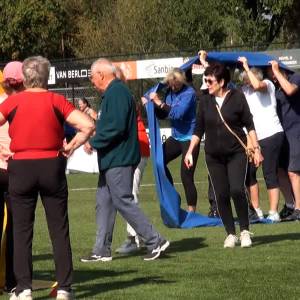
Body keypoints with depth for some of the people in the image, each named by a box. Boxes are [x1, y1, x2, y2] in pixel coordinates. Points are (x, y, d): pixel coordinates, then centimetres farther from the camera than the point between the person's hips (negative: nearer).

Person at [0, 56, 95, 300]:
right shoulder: (56, 101, -2)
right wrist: (71, 147, 1)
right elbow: (88, 126, -10)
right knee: (59, 230, 6)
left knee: (22, 231, 6)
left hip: (21, 168, 0)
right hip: (52, 166, 0)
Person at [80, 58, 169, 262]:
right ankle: (102, 250, 15)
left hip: (118, 160, -11)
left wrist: (94, 142, -14)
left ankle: (155, 241, -4)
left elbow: (116, 128, -24)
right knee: (104, 202, 11)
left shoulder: (116, 94, -16)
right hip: (114, 159, 11)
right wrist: (96, 140, 13)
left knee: (123, 201, -8)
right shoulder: (115, 92, 17)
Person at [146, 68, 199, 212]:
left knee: (186, 176, -7)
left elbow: (178, 113, -27)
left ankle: (191, 211, 2)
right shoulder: (170, 92, 4)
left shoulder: (189, 92, -17)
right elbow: (162, 115, 9)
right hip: (176, 137, 8)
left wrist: (160, 103, -22)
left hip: (189, 138, -8)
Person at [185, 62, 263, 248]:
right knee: (221, 195, 0)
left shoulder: (237, 97, -4)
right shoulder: (205, 101, 6)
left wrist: (256, 149, -5)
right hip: (214, 156, 4)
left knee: (237, 190, -17)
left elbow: (249, 124, 0)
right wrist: (190, 152, 5)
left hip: (236, 153, -3)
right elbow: (199, 130, 11)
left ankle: (245, 231, -1)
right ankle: (231, 234, 11)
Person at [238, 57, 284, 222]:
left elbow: (257, 85, -27)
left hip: (271, 135, -7)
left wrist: (246, 67, -18)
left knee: (270, 174, -8)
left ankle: (273, 213, -6)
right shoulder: (244, 90, 14)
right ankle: (256, 210, 14)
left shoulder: (267, 84, -5)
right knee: (249, 172, 5)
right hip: (254, 137, 7)